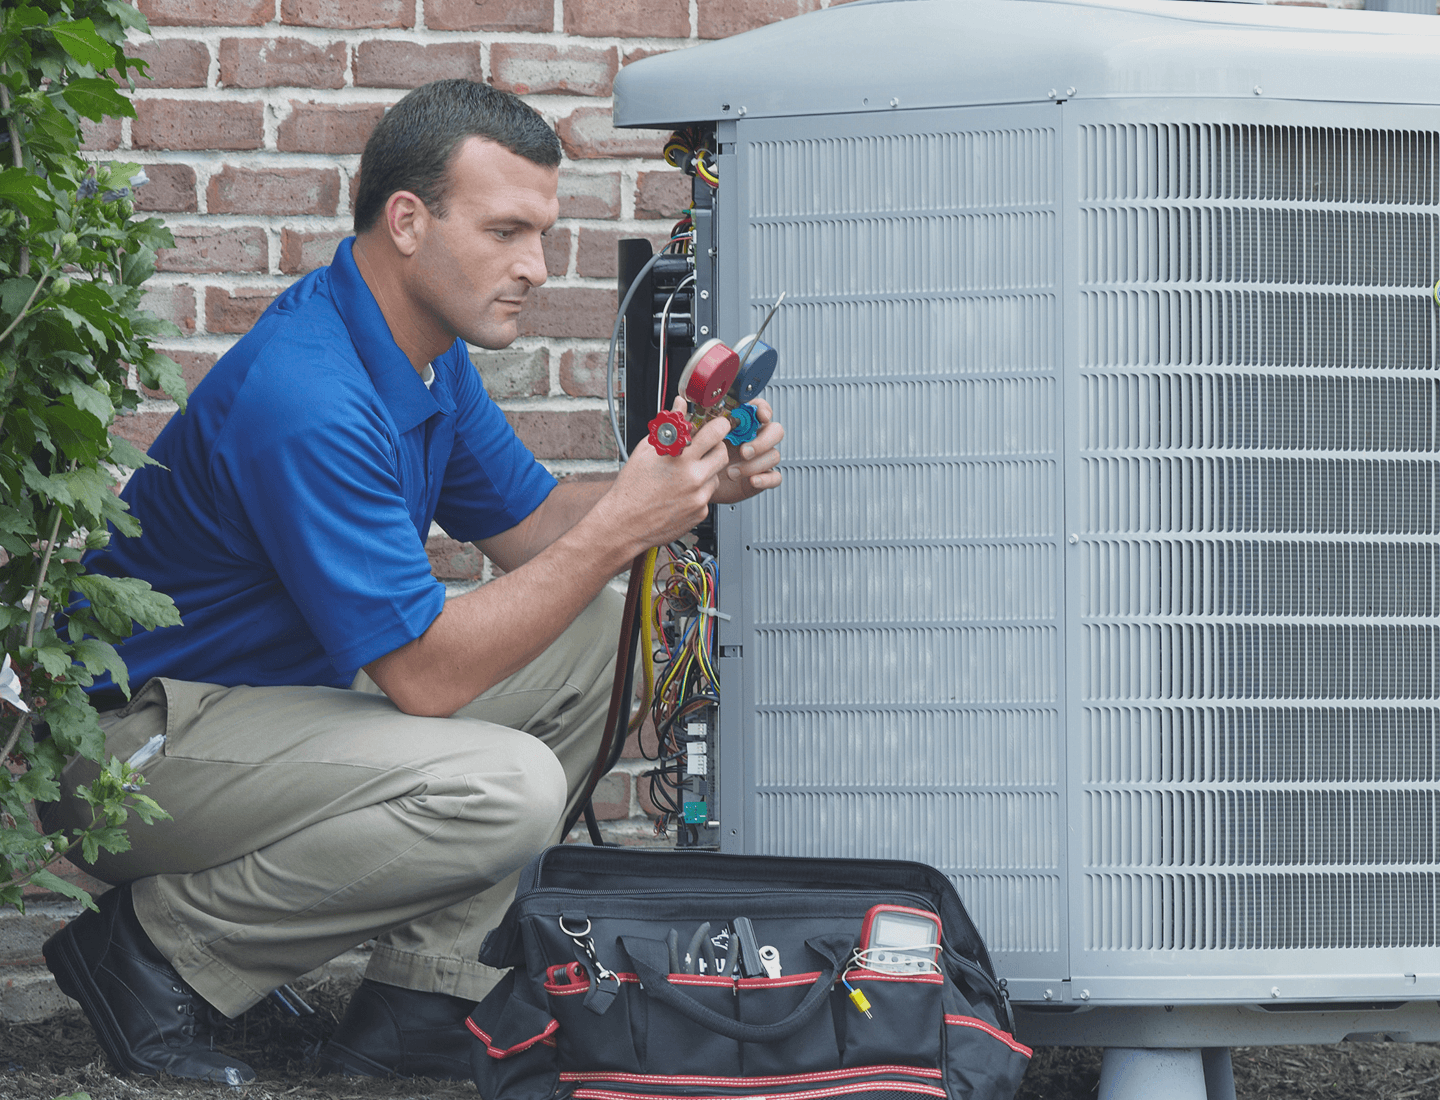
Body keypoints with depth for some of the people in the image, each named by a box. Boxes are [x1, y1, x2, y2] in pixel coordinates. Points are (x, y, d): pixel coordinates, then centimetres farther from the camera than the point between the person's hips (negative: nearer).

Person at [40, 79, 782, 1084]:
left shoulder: (428, 348, 5)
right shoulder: (308, 397, -27)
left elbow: (527, 527, 14)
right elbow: (423, 676, -26)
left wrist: (692, 482, -5)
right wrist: (621, 528, -25)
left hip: (273, 694, 11)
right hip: (136, 739, -10)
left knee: (586, 636, 5)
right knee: (504, 789, -28)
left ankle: (418, 1002, 2)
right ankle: (158, 950, -11)